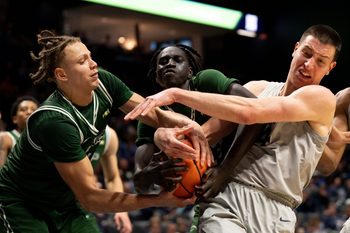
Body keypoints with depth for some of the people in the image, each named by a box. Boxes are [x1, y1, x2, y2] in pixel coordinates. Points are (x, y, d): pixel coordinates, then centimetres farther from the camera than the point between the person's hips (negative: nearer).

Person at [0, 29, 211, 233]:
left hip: (65, 202, 7)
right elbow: (90, 198, -31)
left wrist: (188, 124, -32)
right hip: (21, 205, -6)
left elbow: (154, 114, -9)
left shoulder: (103, 83, -14)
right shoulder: (55, 121, -32)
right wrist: (159, 200, -36)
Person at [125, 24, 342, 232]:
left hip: (274, 215, -2)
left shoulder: (322, 98, -2)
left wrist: (176, 94, -14)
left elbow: (248, 112, -13)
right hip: (226, 197, 2)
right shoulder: (259, 88, 15)